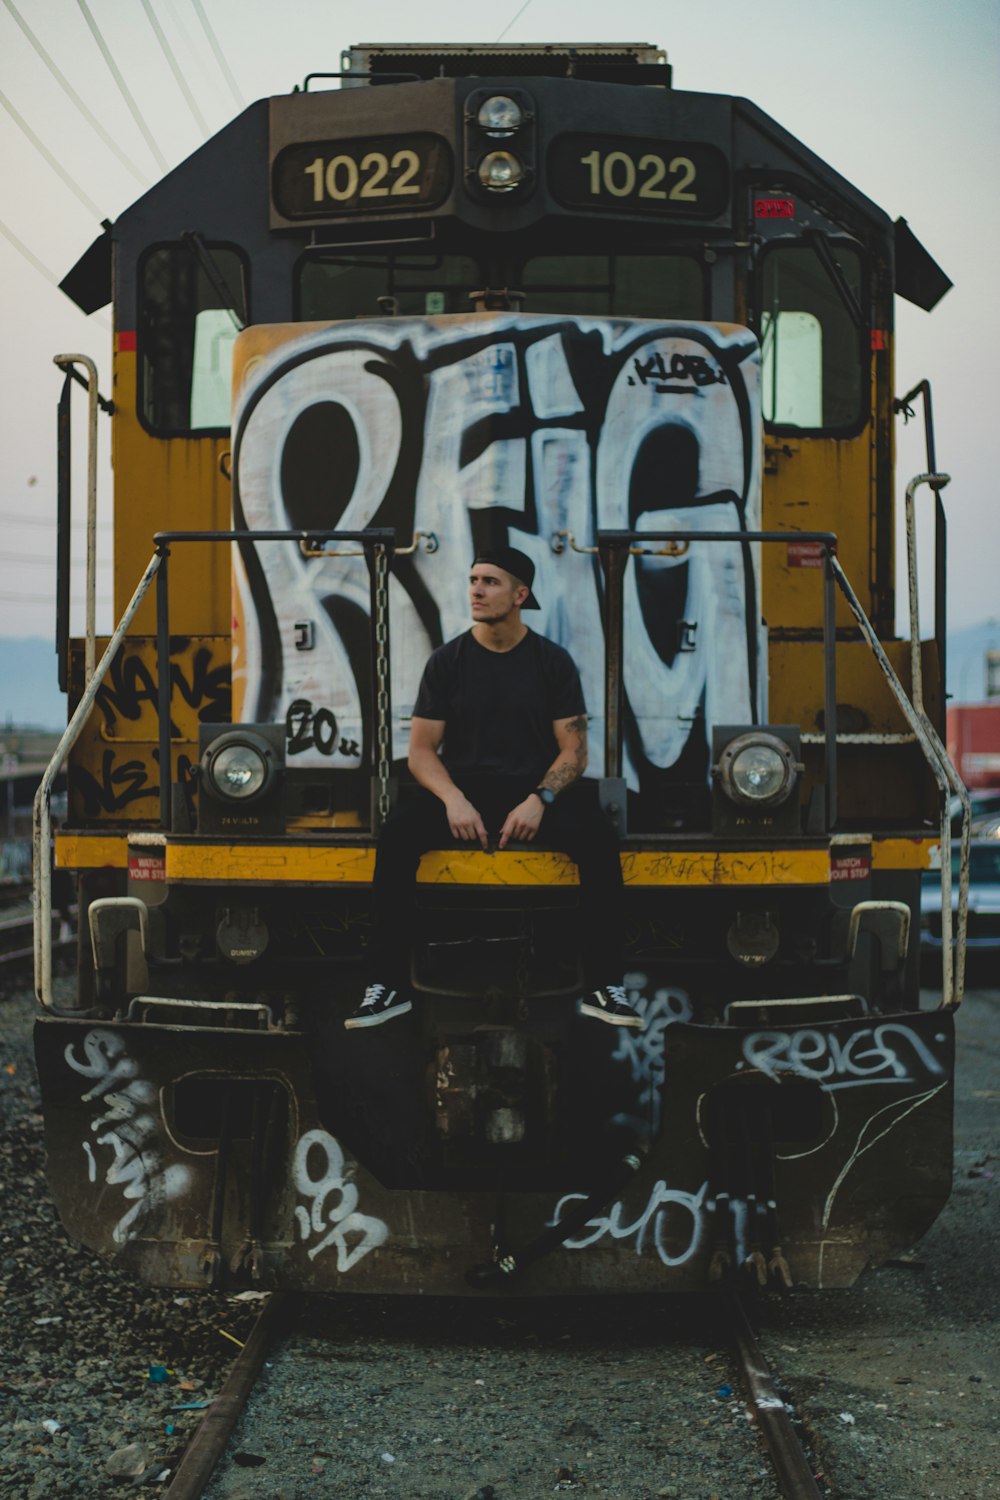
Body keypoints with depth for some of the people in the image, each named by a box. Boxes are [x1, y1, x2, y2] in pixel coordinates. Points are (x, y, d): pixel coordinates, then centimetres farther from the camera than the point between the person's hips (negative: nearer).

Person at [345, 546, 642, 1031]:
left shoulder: (552, 661, 1)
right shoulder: (447, 660, 2)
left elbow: (574, 750, -1)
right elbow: (421, 750, 0)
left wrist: (539, 800, -20)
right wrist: (453, 800, -20)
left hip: (535, 789, 0)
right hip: (461, 786, 0)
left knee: (599, 839, -31)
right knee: (396, 836, -30)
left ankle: (603, 986, -22)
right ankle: (391, 985, -23)